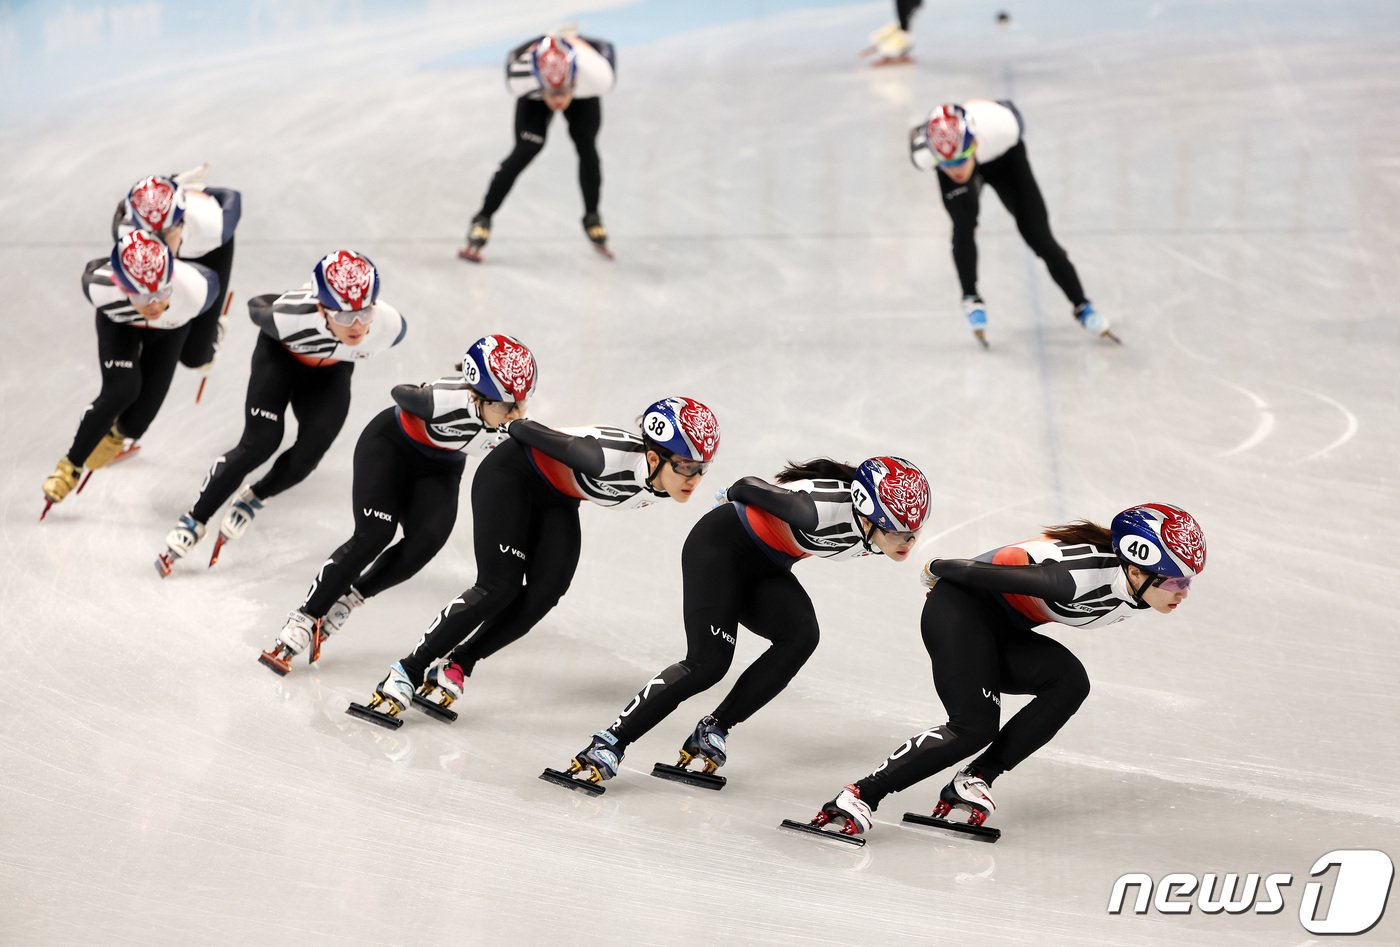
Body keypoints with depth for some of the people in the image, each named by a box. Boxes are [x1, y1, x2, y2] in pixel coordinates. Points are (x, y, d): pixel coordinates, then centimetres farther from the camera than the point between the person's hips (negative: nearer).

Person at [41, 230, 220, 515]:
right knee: (121, 390, -25)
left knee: (137, 420, -3)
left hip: (170, 329, 1)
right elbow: (91, 272, -17)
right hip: (118, 322, -1)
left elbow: (212, 280, -18)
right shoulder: (101, 287, -43)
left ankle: (114, 435, 36)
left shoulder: (195, 288, -45)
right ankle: (68, 468, -7)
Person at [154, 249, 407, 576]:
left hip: (331, 369, 3)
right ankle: (194, 519, 4)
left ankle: (252, 499, 20)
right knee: (261, 442, -14)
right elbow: (257, 308, -19)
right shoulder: (290, 317, -43)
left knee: (310, 451, -10)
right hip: (280, 354, -3)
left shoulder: (389, 326, -37)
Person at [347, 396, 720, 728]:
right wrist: (515, 426, -6)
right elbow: (539, 435, -25)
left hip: (557, 498, 7)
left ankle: (455, 665, 6)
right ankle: (407, 671, -6)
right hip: (511, 475, -7)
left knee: (544, 594, -8)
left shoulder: (669, 480, -17)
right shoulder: (611, 460, -41)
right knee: (499, 588, -15)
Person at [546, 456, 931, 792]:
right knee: (707, 662, -17)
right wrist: (735, 495, -6)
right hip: (720, 544, -7)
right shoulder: (825, 509, -37)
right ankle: (609, 742, -9)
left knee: (801, 636, -20)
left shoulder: (879, 527, -14)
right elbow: (750, 489, -23)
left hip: (765, 568, 7)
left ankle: (712, 733, -8)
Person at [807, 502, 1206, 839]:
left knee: (1069, 682, -17)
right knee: (974, 727, -21)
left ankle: (972, 781, -12)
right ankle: (861, 795, -17)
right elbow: (984, 572, -23)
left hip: (1002, 630, 9)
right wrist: (939, 570, -4)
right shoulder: (1082, 578, -34)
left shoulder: (1139, 592, -6)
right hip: (960, 609, -8)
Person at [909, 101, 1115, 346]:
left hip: (1003, 156, 0)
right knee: (964, 224, -25)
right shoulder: (923, 156, -41)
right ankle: (971, 299, -2)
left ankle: (1082, 307, 12)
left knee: (1038, 236, -3)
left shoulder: (1001, 126, -46)